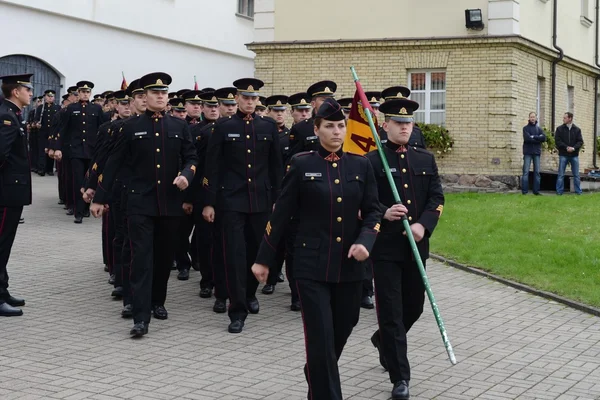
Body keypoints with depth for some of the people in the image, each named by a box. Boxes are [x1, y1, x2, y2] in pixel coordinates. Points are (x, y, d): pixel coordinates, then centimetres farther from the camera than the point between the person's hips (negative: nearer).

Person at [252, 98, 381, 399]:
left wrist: (365, 241, -13)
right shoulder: (301, 164, -3)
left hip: (350, 265, 4)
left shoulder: (361, 165, 5)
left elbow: (373, 211, 7)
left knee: (342, 330, 15)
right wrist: (264, 259, 2)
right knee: (321, 337, -6)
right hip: (312, 265, -4)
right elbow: (281, 215, 0)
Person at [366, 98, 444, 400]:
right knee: (391, 311, -3)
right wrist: (383, 213, -22)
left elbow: (437, 198, 5)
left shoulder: (426, 159, 9)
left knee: (414, 306, 15)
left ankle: (384, 341, 44)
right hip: (385, 246, -5)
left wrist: (424, 225, -11)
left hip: (416, 246, 5)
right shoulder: (371, 161, -4)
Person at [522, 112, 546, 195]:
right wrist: (538, 138, -8)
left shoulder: (539, 128, 13)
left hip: (537, 152, 4)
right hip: (528, 152, -4)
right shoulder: (526, 128, 3)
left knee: (537, 172, 4)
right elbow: (527, 138, -14)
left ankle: (536, 190, 8)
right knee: (526, 171, -6)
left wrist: (533, 137, -11)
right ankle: (524, 191, -5)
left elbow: (544, 138, -3)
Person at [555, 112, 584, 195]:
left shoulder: (577, 129, 5)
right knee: (561, 175, 0)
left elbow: (580, 141, 0)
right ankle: (559, 191, 5)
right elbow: (557, 140, -5)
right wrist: (566, 147, -16)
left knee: (576, 175, 5)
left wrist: (574, 148, -18)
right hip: (563, 155, -1)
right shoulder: (560, 129, 2)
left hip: (574, 155, 1)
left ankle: (578, 191, 11)